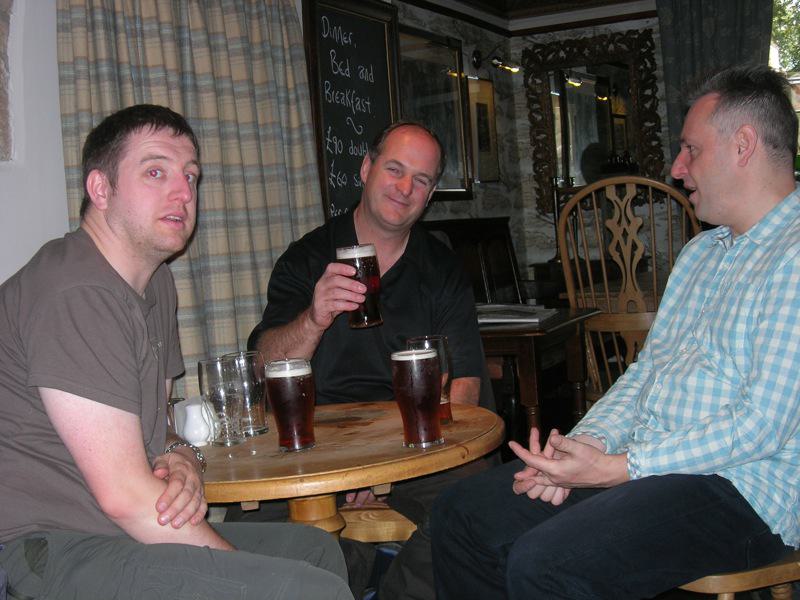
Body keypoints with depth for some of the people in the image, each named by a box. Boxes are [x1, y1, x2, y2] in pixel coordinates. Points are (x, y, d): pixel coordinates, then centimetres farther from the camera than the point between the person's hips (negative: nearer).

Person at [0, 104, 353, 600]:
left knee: (316, 548, 21)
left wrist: (183, 460, -3)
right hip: (56, 552, -10)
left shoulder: (156, 281, 13)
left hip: (125, 532, 11)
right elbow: (124, 493, -22)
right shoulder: (77, 292, -20)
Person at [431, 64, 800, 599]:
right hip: (642, 463, 9)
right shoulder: (702, 251, 19)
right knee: (461, 516, 1)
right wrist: (587, 442, -2)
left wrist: (615, 469, -19)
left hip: (739, 488, -9)